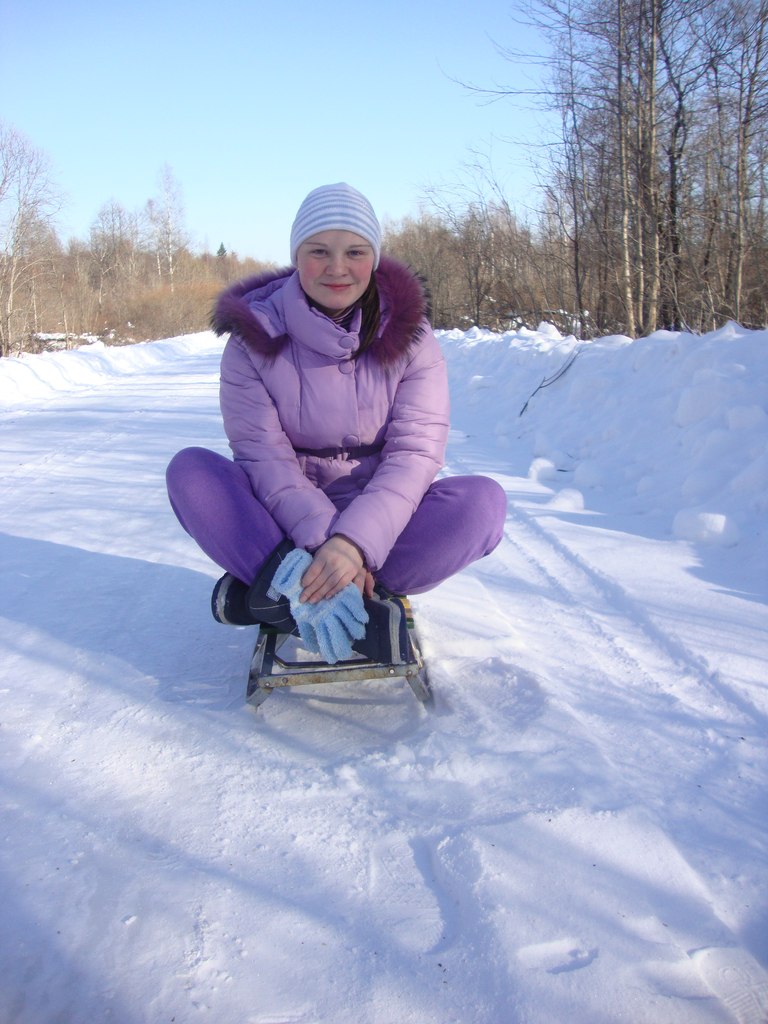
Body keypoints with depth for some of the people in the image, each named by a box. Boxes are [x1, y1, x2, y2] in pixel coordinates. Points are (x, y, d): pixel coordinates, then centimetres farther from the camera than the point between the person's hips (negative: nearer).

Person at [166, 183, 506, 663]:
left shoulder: (409, 335, -6)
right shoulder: (255, 338, -7)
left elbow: (415, 452, -16)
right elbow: (262, 454, -14)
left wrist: (355, 541, -31)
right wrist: (321, 538, -31)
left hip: (380, 514, 1)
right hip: (287, 517, 0)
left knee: (483, 500, -27)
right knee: (190, 471, -23)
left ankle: (275, 591, -27)